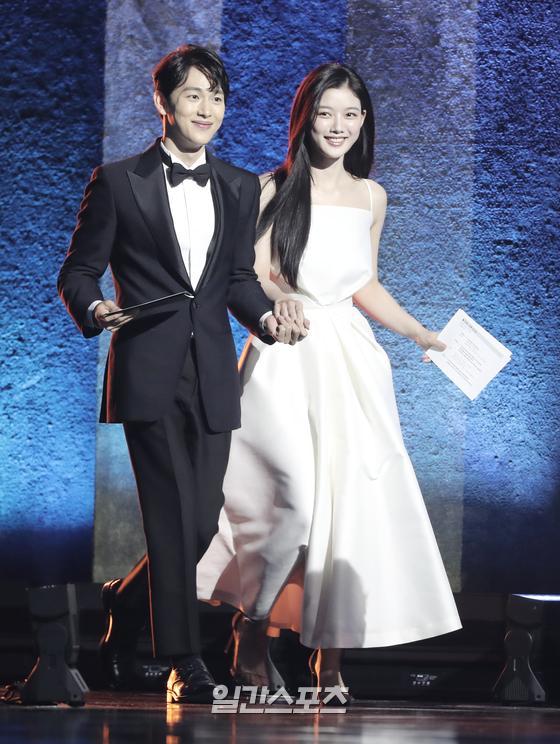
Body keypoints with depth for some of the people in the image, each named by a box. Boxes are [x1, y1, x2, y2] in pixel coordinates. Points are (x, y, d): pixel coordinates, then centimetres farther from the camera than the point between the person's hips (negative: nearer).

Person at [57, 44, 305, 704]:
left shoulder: (240, 189, 14)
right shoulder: (118, 182, 1)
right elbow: (78, 270, 3)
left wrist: (266, 316, -3)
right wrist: (96, 310, -18)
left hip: (212, 376, 4)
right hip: (149, 373, -4)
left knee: (202, 522, 5)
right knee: (172, 519, -9)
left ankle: (122, 601, 30)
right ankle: (183, 660, -2)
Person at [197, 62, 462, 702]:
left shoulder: (371, 196, 12)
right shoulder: (274, 189, -3)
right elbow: (252, 279, -7)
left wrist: (422, 336, 25)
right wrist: (277, 301, -28)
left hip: (349, 360, 5)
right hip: (287, 360, -5)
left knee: (353, 505, -2)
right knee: (295, 504, -15)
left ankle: (330, 659, 5)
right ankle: (252, 634, 7)